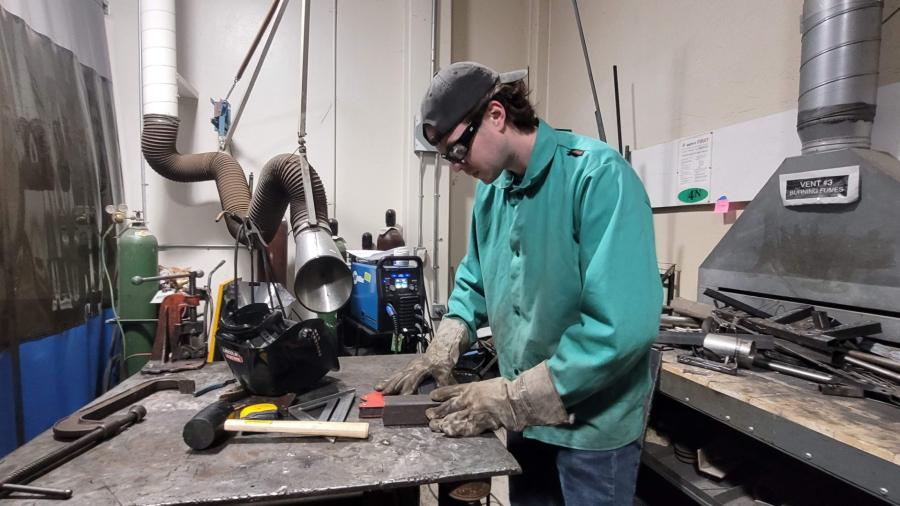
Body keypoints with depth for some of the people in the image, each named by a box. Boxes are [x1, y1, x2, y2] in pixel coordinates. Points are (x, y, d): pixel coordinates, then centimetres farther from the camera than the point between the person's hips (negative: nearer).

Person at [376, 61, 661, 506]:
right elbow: (475, 280, 13)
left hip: (593, 424, -6)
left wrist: (510, 398, -23)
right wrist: (442, 349, -3)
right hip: (528, 416, 7)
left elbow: (623, 325, -29)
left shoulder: (599, 176, -22)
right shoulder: (492, 190, 2)